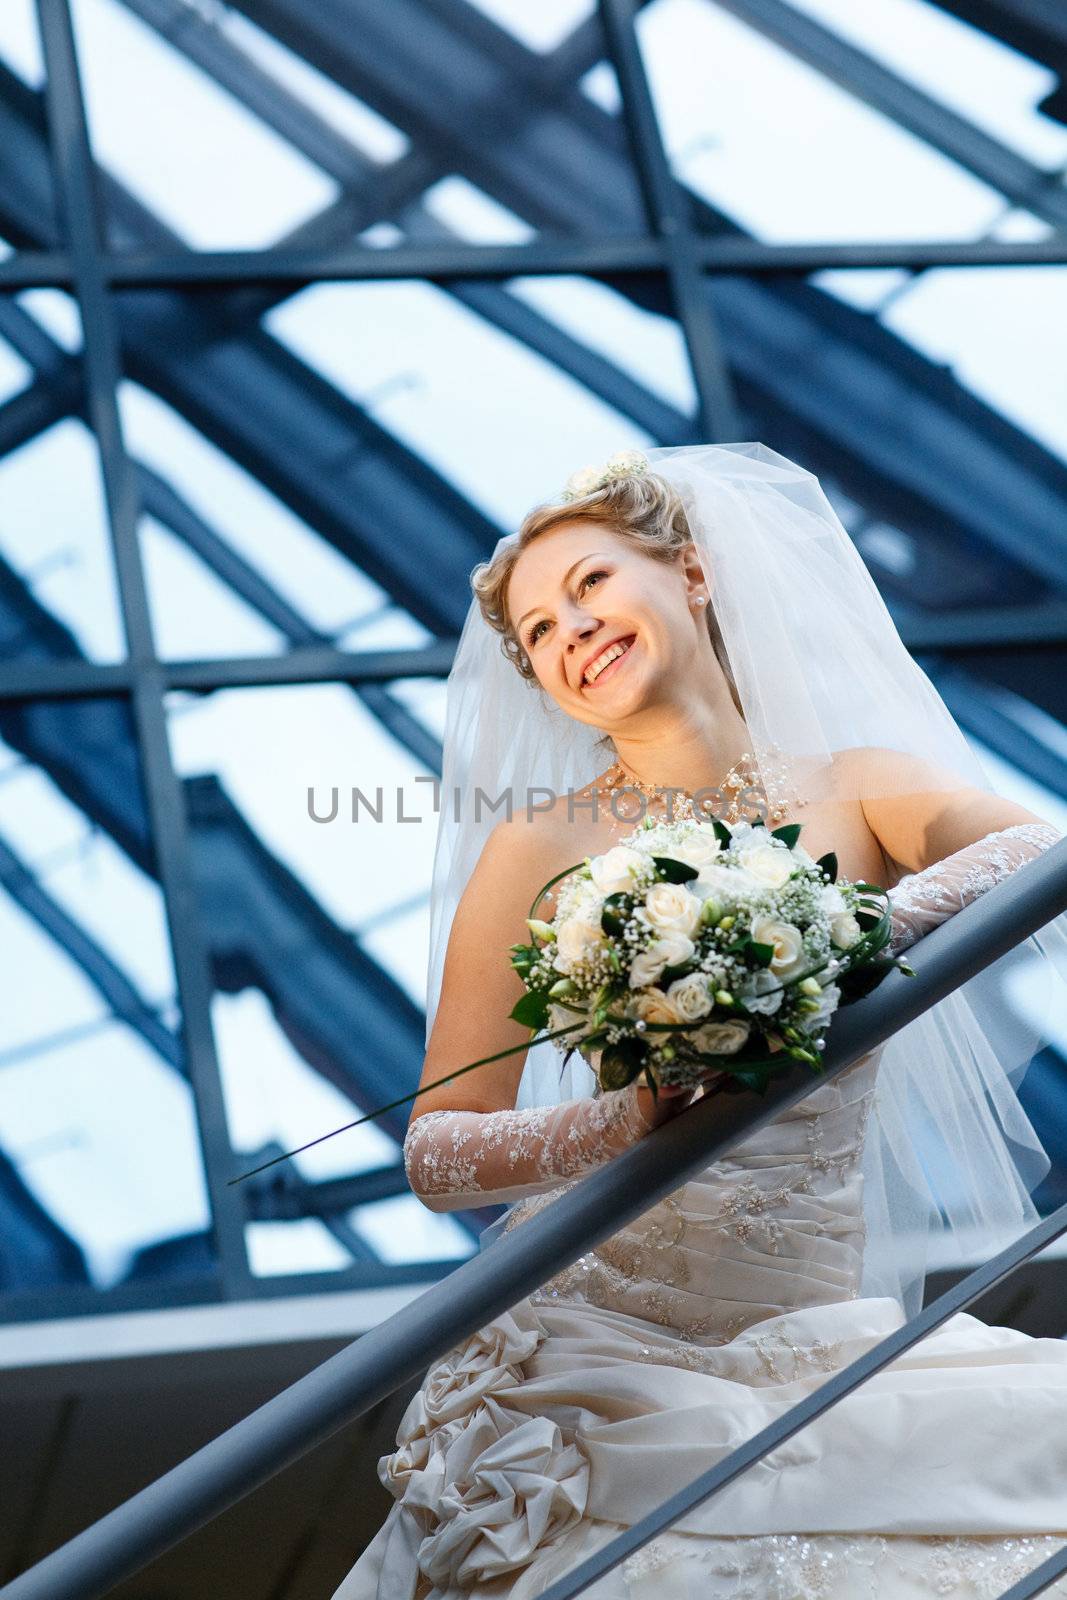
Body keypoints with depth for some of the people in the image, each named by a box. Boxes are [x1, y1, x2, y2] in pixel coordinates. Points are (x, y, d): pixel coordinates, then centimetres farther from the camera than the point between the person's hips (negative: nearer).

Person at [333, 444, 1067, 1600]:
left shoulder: (858, 791, 6)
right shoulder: (543, 849, 1)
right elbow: (435, 1149, -4)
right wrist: (618, 1126, -23)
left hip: (831, 1349, 2)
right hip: (614, 1358, -2)